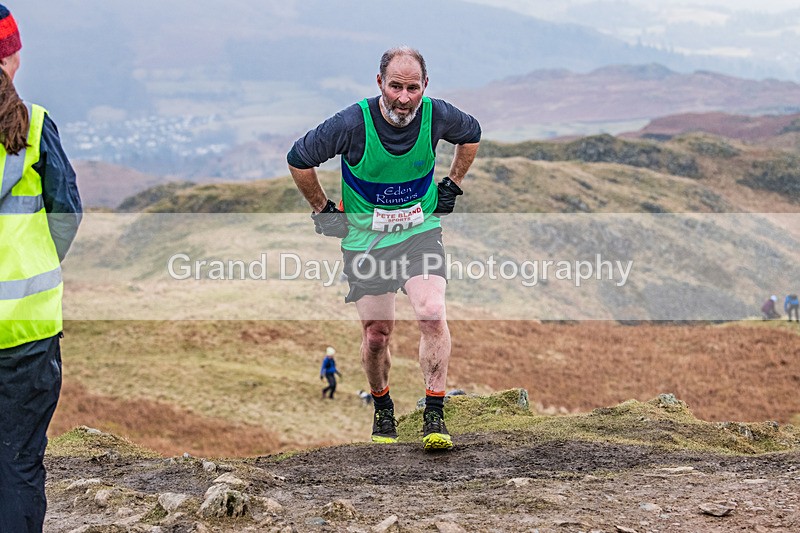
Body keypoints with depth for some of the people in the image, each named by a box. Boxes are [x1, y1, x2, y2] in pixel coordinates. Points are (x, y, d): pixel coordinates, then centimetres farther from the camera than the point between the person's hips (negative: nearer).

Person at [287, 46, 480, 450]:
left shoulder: (438, 116, -14)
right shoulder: (352, 124, -22)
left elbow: (471, 135, 13)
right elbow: (298, 160, -6)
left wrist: (451, 186, 10)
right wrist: (323, 210, 0)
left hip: (421, 230, 1)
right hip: (366, 237, -1)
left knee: (432, 314, -19)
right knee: (376, 333, 3)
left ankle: (434, 416, -13)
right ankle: (382, 410, 29)